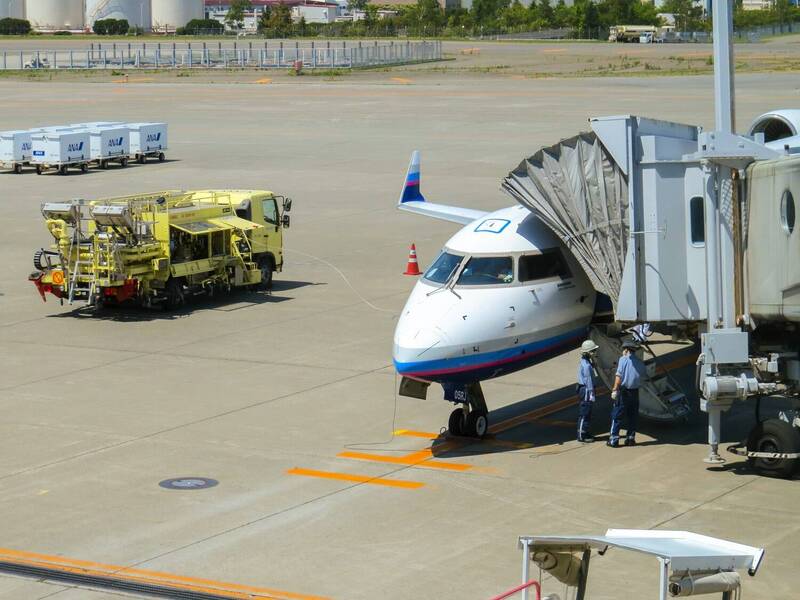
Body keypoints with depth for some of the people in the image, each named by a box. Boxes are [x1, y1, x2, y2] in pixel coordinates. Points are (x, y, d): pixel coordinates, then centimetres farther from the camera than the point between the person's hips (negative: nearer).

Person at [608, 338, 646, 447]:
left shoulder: (623, 359, -7)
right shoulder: (640, 362, 8)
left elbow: (619, 376, -12)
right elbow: (642, 377, 9)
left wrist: (614, 390, -11)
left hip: (623, 391, -5)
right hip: (635, 391, 5)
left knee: (617, 416, -1)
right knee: (632, 416, 13)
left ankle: (614, 439, -3)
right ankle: (630, 438, 15)